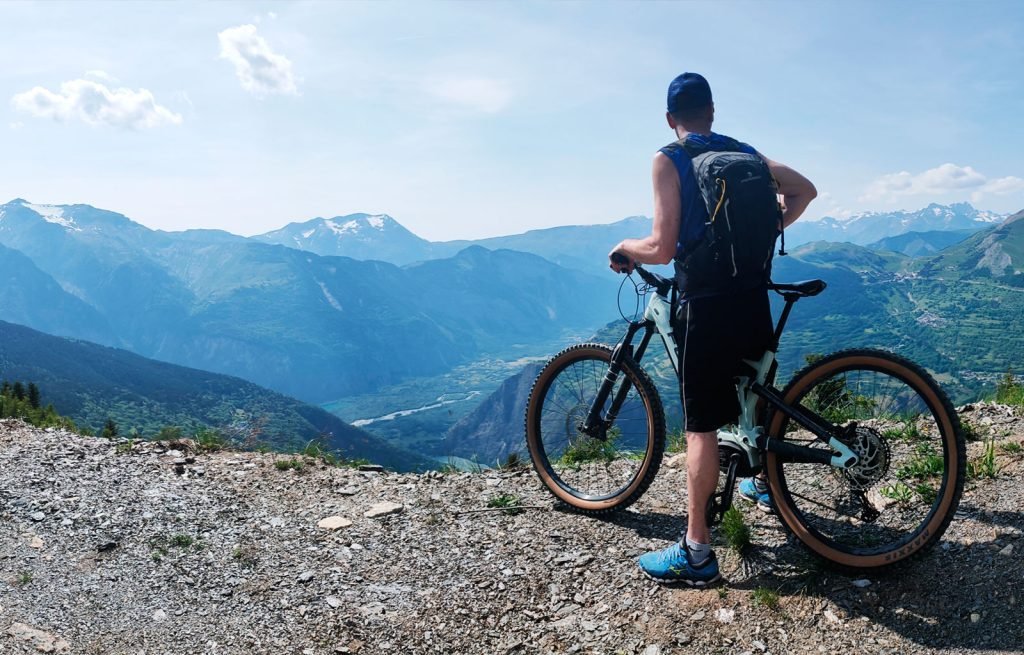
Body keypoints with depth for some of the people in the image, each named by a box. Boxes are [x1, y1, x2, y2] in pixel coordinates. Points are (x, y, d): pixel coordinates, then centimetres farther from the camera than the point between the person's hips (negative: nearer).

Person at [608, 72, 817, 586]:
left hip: (704, 304, -6)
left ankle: (696, 551, 2)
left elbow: (662, 248, -15)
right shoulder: (745, 152, 10)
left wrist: (625, 247, 4)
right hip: (753, 297, 6)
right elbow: (804, 190, 14)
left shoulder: (669, 160, -8)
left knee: (701, 426, -3)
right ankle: (767, 480, 49)